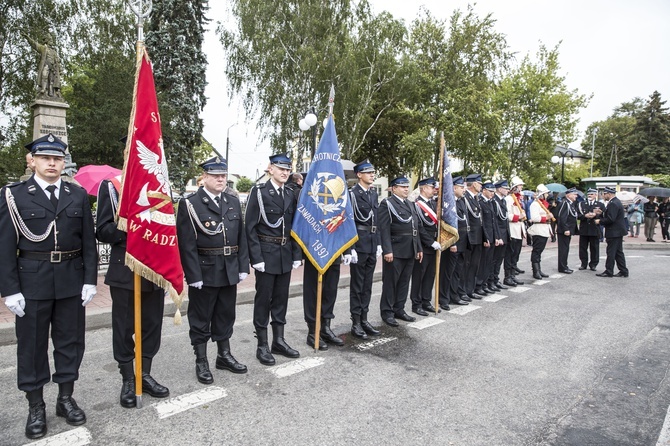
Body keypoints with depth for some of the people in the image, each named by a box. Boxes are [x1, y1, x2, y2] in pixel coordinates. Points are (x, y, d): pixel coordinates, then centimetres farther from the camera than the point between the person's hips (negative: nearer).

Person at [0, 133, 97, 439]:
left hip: (72, 281, 2)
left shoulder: (78, 195, 5)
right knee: (32, 344, 9)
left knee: (70, 340, 11)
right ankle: (35, 407, 24)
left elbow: (88, 242, 4)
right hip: (32, 282, -2)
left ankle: (66, 398, 27)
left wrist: (90, 280, -1)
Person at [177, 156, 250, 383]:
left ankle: (224, 356, 33)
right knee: (201, 319, 9)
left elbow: (241, 237, 8)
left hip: (229, 272, 5)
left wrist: (242, 267, 4)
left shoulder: (233, 201, 8)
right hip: (204, 272, -5)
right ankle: (201, 362, 23)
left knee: (226, 316, 17)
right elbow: (187, 244, -12)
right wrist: (194, 275, -16)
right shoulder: (190, 204, -8)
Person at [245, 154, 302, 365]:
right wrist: (256, 257, -15)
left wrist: (296, 255, 6)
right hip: (266, 254, -5)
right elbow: (250, 227, -10)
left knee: (281, 298, 13)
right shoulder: (258, 191, -7)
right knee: (263, 299, 4)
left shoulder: (290, 195, 9)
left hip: (285, 254, 6)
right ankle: (262, 345, 15)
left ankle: (279, 340, 25)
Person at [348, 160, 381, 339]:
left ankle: (364, 319, 22)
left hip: (372, 244, 7)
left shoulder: (374, 193, 12)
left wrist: (379, 244, 12)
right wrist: (351, 248, -17)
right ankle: (356, 323, 11)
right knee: (357, 285, 2)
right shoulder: (352, 194, -10)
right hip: (359, 243, -7)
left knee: (367, 284, 12)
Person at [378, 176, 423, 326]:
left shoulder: (410, 204, 18)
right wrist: (387, 250, -21)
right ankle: (387, 312, 12)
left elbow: (416, 228, 19)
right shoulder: (387, 203, -6)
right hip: (395, 250, -7)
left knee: (404, 282, 13)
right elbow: (384, 229, -14)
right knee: (390, 282, 2)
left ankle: (399, 309, 23)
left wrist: (419, 248, 15)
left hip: (410, 251, 7)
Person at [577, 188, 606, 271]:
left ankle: (593, 264, 12)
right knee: (583, 248, 4)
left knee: (594, 248, 3)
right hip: (584, 230, 1)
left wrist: (595, 215, -17)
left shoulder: (600, 205, 8)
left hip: (595, 230, -1)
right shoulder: (581, 204, 10)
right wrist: (585, 216, -17)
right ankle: (584, 264, 14)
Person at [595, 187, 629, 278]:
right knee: (618, 252, 14)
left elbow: (610, 219, -25)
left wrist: (600, 221, -12)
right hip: (618, 231, 11)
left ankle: (609, 272, 3)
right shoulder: (616, 201, 15)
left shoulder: (613, 204, -19)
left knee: (611, 253, -3)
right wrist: (601, 213, 6)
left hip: (614, 232, -11)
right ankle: (623, 271, 19)